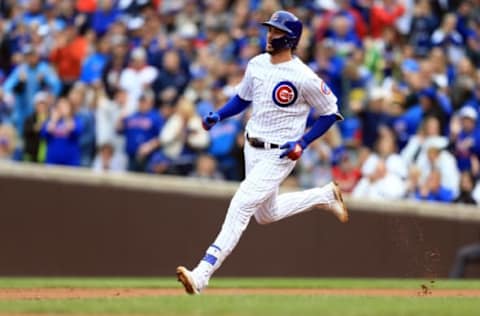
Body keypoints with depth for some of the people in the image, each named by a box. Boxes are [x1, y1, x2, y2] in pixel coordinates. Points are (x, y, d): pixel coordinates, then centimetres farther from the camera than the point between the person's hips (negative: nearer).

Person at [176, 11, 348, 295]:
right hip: (252, 149, 8)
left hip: (280, 154, -8)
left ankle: (202, 274, -24)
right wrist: (218, 115, 1)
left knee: (241, 206, -19)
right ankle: (325, 196, 43)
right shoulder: (256, 64, 1)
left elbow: (331, 112, -9)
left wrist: (303, 142, -17)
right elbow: (242, 98, 18)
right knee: (266, 214, 22)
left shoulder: (303, 77, -18)